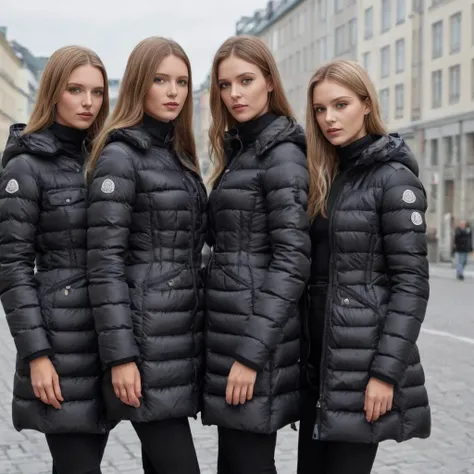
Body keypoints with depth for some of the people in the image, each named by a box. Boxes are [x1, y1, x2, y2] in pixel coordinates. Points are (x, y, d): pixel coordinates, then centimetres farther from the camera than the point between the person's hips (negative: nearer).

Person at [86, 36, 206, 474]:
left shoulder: (178, 155, 16)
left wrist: (200, 337, 16)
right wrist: (120, 354, -18)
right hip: (148, 343, -8)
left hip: (183, 339, 8)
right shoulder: (120, 155, -9)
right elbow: (104, 261, -14)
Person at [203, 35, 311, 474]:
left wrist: (251, 353, -21)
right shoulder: (238, 149, 16)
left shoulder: (282, 152, -11)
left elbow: (293, 260, -18)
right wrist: (233, 344, 15)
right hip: (229, 326, 9)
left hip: (254, 332, -9)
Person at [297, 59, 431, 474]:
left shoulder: (393, 177, -9)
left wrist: (386, 371, -19)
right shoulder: (326, 177, 12)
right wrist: (304, 356, 11)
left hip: (362, 365, -7)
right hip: (319, 362, 7)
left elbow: (412, 281, -14)